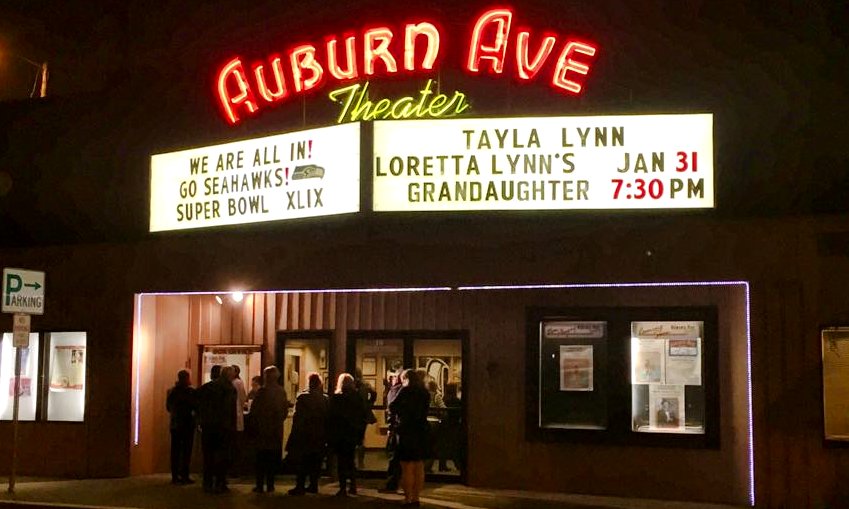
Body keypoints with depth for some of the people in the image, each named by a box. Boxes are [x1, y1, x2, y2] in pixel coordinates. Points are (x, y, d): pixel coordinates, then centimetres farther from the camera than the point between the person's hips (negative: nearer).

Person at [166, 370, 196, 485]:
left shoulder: (171, 391, 3)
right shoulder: (191, 391, -13)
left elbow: (168, 407, 10)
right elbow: (196, 407, -11)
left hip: (175, 424, 5)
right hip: (187, 424, -5)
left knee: (175, 451, 8)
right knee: (186, 451, 1)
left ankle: (175, 476, 9)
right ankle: (184, 476, 0)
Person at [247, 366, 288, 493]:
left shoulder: (262, 392, -14)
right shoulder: (282, 392, 0)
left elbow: (254, 411, -11)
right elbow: (285, 410, 6)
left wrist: (253, 425, 2)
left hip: (262, 429, -4)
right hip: (277, 429, 4)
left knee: (261, 458, 3)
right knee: (273, 458, 10)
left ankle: (260, 485, 3)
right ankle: (270, 485, 13)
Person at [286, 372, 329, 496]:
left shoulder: (302, 398, -11)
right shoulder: (325, 399, 0)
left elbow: (297, 417, -10)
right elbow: (328, 418, 4)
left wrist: (295, 433, -2)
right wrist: (326, 436, 12)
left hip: (304, 435, -3)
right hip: (319, 436, 4)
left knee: (301, 462, 2)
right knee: (315, 462, 12)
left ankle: (300, 486, -1)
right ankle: (313, 485, 15)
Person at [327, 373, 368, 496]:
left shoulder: (336, 398, -10)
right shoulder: (358, 397, 2)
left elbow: (330, 417, -10)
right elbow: (363, 416, 5)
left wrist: (329, 435, -4)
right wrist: (360, 434, 11)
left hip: (339, 434, -4)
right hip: (354, 434, 4)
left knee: (341, 460, 1)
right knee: (350, 459, 18)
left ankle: (342, 488, -1)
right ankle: (353, 486, 18)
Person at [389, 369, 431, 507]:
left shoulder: (406, 391, -9)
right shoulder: (425, 393, 8)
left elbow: (392, 408, -9)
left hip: (407, 432, -6)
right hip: (422, 432, 6)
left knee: (407, 468, -1)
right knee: (419, 467, 11)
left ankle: (407, 499, -1)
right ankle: (416, 497, 16)